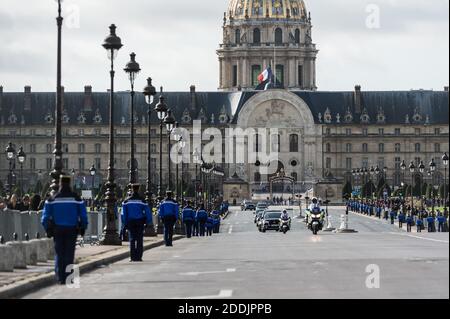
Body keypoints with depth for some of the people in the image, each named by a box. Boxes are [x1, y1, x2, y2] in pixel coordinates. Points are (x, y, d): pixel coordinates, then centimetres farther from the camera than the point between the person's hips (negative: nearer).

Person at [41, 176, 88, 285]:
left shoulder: (52, 199, 2)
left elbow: (46, 216, 3)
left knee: (59, 253, 7)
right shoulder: (76, 199, 0)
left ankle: (60, 277, 2)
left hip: (57, 230, 1)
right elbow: (83, 215, 2)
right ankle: (67, 277, -2)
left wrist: (48, 229, 9)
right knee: (69, 253, 3)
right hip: (72, 230, -1)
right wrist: (83, 228, 10)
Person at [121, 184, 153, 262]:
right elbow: (147, 212, -3)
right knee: (139, 240, 2)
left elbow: (124, 214, 1)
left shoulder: (126, 201, 2)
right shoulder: (142, 200, -3)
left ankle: (132, 257, -2)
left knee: (132, 240, 5)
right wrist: (149, 222, 6)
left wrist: (124, 224, 4)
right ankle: (138, 257, -2)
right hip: (140, 222, -2)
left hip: (130, 222, 2)